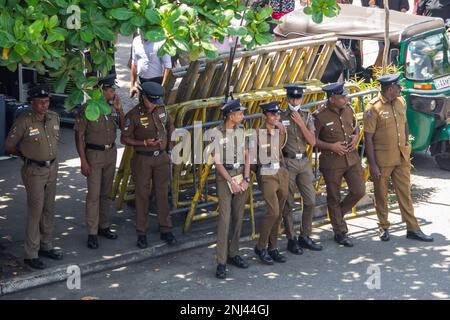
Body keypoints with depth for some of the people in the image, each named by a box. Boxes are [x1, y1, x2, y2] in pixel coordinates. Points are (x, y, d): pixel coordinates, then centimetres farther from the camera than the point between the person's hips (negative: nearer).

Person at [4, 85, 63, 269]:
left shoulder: (54, 118, 2)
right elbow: (9, 147, -9)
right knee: (35, 211, -5)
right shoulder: (24, 121, -17)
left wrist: (50, 156, 12)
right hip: (34, 171, -6)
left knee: (49, 210, 14)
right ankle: (31, 255, 1)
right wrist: (28, 155, 4)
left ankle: (46, 247, 27)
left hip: (52, 168, 6)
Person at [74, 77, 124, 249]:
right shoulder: (87, 110, -14)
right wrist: (83, 161, -15)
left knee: (106, 192, 13)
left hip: (111, 153, 6)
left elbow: (123, 127, 9)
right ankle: (92, 233, -3)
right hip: (94, 154, -6)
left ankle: (103, 226, 24)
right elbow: (79, 136, -12)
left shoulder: (112, 107, 3)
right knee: (93, 194, -6)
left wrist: (119, 110, -6)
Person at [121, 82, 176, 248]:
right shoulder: (133, 115, -14)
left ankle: (165, 230, 17)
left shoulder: (161, 109, -1)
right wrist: (145, 143, -20)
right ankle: (141, 233, 13)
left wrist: (169, 146, 12)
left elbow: (170, 125, 18)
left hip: (161, 158, 4)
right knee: (142, 195, 4)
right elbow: (124, 139, -9)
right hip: (142, 159, -4)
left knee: (162, 194, 8)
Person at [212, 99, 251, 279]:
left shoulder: (241, 131, 6)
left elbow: (246, 156, 7)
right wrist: (232, 182, -14)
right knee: (225, 218, -9)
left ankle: (233, 254, 19)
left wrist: (246, 179, -4)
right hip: (224, 176, -5)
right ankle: (221, 262, -8)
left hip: (241, 175, 5)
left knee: (238, 217, 8)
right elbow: (217, 162, -11)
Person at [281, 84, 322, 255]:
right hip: (287, 163, -4)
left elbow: (312, 142, -2)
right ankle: (291, 240, 9)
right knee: (288, 204, 1)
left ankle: (305, 237, 17)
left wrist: (300, 123, -11)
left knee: (310, 201, 4)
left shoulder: (306, 116, 7)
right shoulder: (280, 117, -4)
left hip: (304, 162, 4)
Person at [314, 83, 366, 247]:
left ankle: (338, 214, 26)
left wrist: (356, 137, -2)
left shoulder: (348, 110, 4)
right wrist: (331, 146, -18)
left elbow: (356, 127, 19)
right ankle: (340, 232, 18)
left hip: (352, 158, 5)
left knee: (359, 191, -1)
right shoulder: (321, 117, -13)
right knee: (334, 197, 5)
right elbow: (312, 139, -9)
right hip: (331, 161, -5)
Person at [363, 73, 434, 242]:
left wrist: (406, 146, 13)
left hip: (402, 157, 5)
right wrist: (372, 164, -16)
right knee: (381, 194, 9)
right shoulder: (373, 108, -15)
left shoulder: (401, 101, 4)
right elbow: (368, 137, -14)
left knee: (405, 192, 7)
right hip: (382, 158, -5)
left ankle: (412, 228, 12)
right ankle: (384, 227, 23)